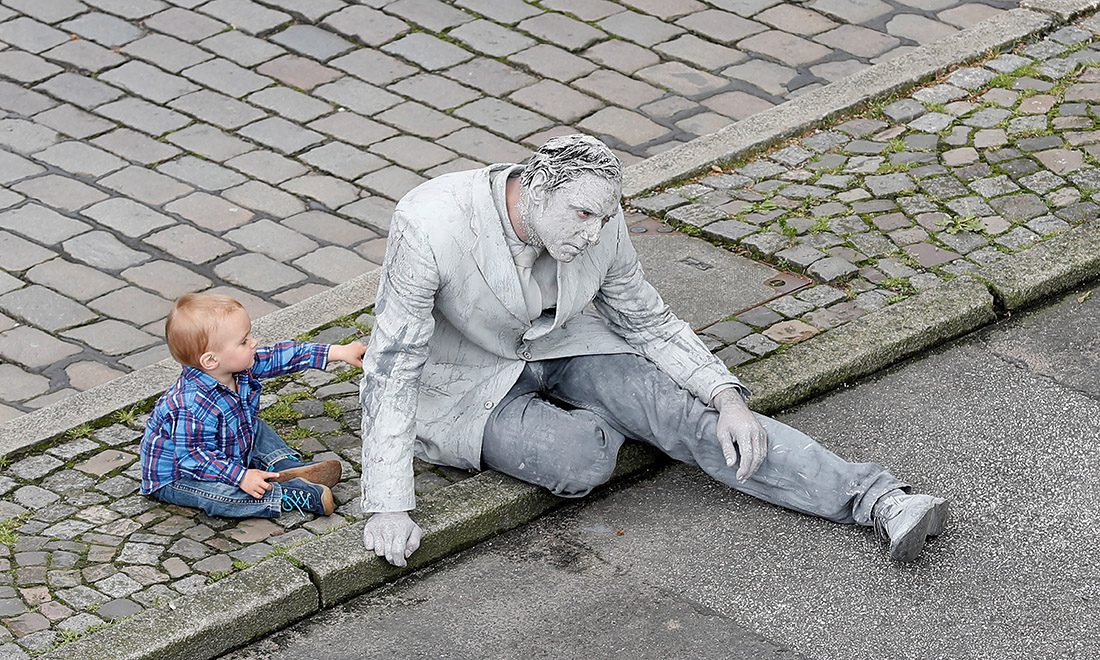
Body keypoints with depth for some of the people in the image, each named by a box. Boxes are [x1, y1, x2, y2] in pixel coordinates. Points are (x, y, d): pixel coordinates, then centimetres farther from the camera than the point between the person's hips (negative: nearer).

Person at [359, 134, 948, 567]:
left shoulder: (600, 225, -17)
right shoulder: (431, 226, -33)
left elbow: (649, 323, 0)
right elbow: (392, 365, -29)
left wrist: (727, 399, -16)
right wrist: (388, 506, -33)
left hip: (558, 344, 4)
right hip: (463, 387, -4)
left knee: (683, 411, -20)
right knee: (582, 461, -31)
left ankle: (877, 500, -27)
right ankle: (596, 420, 7)